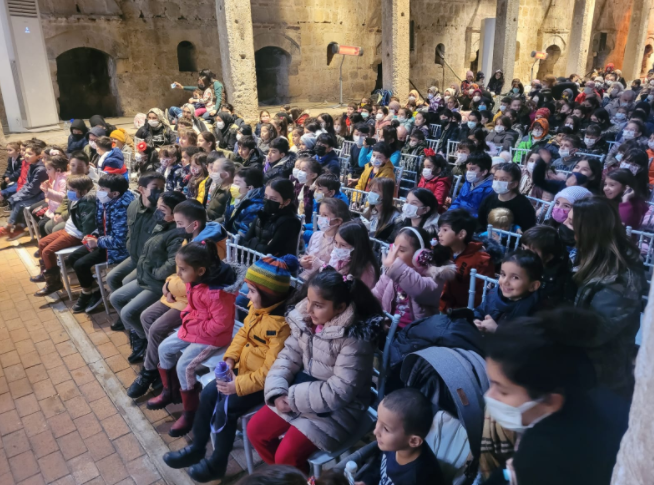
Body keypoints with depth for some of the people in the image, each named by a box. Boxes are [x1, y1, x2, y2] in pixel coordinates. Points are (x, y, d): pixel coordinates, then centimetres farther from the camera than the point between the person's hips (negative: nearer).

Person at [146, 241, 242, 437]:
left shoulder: (216, 293, -34)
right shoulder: (194, 281, -6)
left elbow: (220, 324, -30)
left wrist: (193, 325, -22)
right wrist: (187, 315, -2)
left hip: (212, 337, -10)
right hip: (192, 328, 10)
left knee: (184, 366, -16)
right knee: (164, 348, 13)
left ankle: (191, 413, 3)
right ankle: (170, 392, 33)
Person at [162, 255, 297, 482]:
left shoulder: (281, 325, -32)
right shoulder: (257, 307, -5)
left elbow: (271, 371, -29)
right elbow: (243, 333, 8)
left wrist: (239, 385, -25)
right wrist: (229, 359, -7)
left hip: (264, 383, -9)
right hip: (244, 369, 9)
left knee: (226, 407, -15)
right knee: (208, 393, 3)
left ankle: (217, 463, 9)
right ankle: (197, 448, 20)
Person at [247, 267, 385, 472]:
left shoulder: (355, 338, -26)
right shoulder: (305, 319, -6)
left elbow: (339, 392, -25)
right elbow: (288, 357, 1)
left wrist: (293, 397, -20)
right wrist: (277, 393, -14)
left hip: (338, 408, -7)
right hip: (301, 390, 7)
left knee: (286, 455, -16)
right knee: (255, 429, 5)